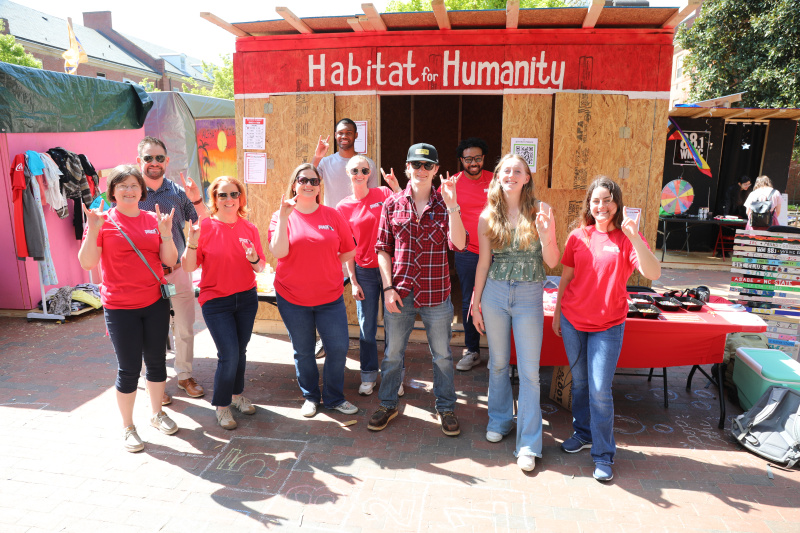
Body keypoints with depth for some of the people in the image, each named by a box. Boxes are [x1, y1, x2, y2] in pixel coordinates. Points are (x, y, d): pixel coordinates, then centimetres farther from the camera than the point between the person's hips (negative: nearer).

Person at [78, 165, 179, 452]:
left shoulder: (153, 219, 3)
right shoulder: (103, 220, -6)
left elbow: (170, 260, 0)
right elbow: (87, 262, -12)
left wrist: (165, 232, -15)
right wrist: (93, 230, -24)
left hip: (155, 303, 4)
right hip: (120, 308, -3)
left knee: (156, 361, 14)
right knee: (129, 368, 3)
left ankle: (156, 413, 36)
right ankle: (128, 427, 23)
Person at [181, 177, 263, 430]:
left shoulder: (249, 228, 0)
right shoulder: (204, 227, -9)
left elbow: (261, 267, 6)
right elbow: (189, 267, -9)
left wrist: (255, 260, -16)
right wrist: (192, 243, -25)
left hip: (247, 298, 4)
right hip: (216, 301, -3)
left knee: (240, 351, 13)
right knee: (229, 354, -6)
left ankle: (237, 394, 37)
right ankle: (221, 405, 16)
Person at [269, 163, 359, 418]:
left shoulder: (332, 215, 1)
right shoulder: (281, 216, -2)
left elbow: (348, 251, 6)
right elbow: (278, 252, -18)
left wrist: (326, 267, 0)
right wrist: (284, 216, -22)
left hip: (330, 296, 1)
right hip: (292, 297, -1)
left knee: (338, 347, 3)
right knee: (303, 351, 12)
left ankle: (334, 398, 25)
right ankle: (310, 397, 33)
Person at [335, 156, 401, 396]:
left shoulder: (383, 194, 0)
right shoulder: (343, 207, 2)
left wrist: (396, 188, -22)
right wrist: (353, 281, 1)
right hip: (364, 272, 1)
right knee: (367, 326, 9)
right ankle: (368, 375, 25)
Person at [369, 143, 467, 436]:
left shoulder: (444, 204, -2)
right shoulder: (392, 204, 0)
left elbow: (459, 244, -15)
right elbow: (383, 248, 2)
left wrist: (452, 206, -23)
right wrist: (388, 287, -5)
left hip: (435, 293, 0)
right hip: (399, 293, 1)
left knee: (442, 355, 14)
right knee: (392, 354, 15)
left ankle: (446, 407, 33)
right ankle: (388, 404, 36)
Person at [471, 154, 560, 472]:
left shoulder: (540, 211, -4)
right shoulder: (488, 216, 1)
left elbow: (552, 262, -6)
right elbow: (483, 263, 6)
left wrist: (547, 236, -25)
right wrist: (475, 302, 6)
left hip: (529, 296, -2)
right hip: (495, 293, 2)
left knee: (529, 371, 1)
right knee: (498, 363, 14)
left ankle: (529, 444, 12)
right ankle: (500, 420, 37)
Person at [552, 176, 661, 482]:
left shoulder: (627, 238, -7)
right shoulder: (578, 236, 2)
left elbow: (654, 274, -22)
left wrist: (634, 238, -34)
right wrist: (557, 312, 12)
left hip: (608, 325, -3)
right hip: (572, 320, 3)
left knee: (600, 390, -4)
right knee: (579, 382, 16)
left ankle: (603, 455, 12)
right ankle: (583, 433, 37)